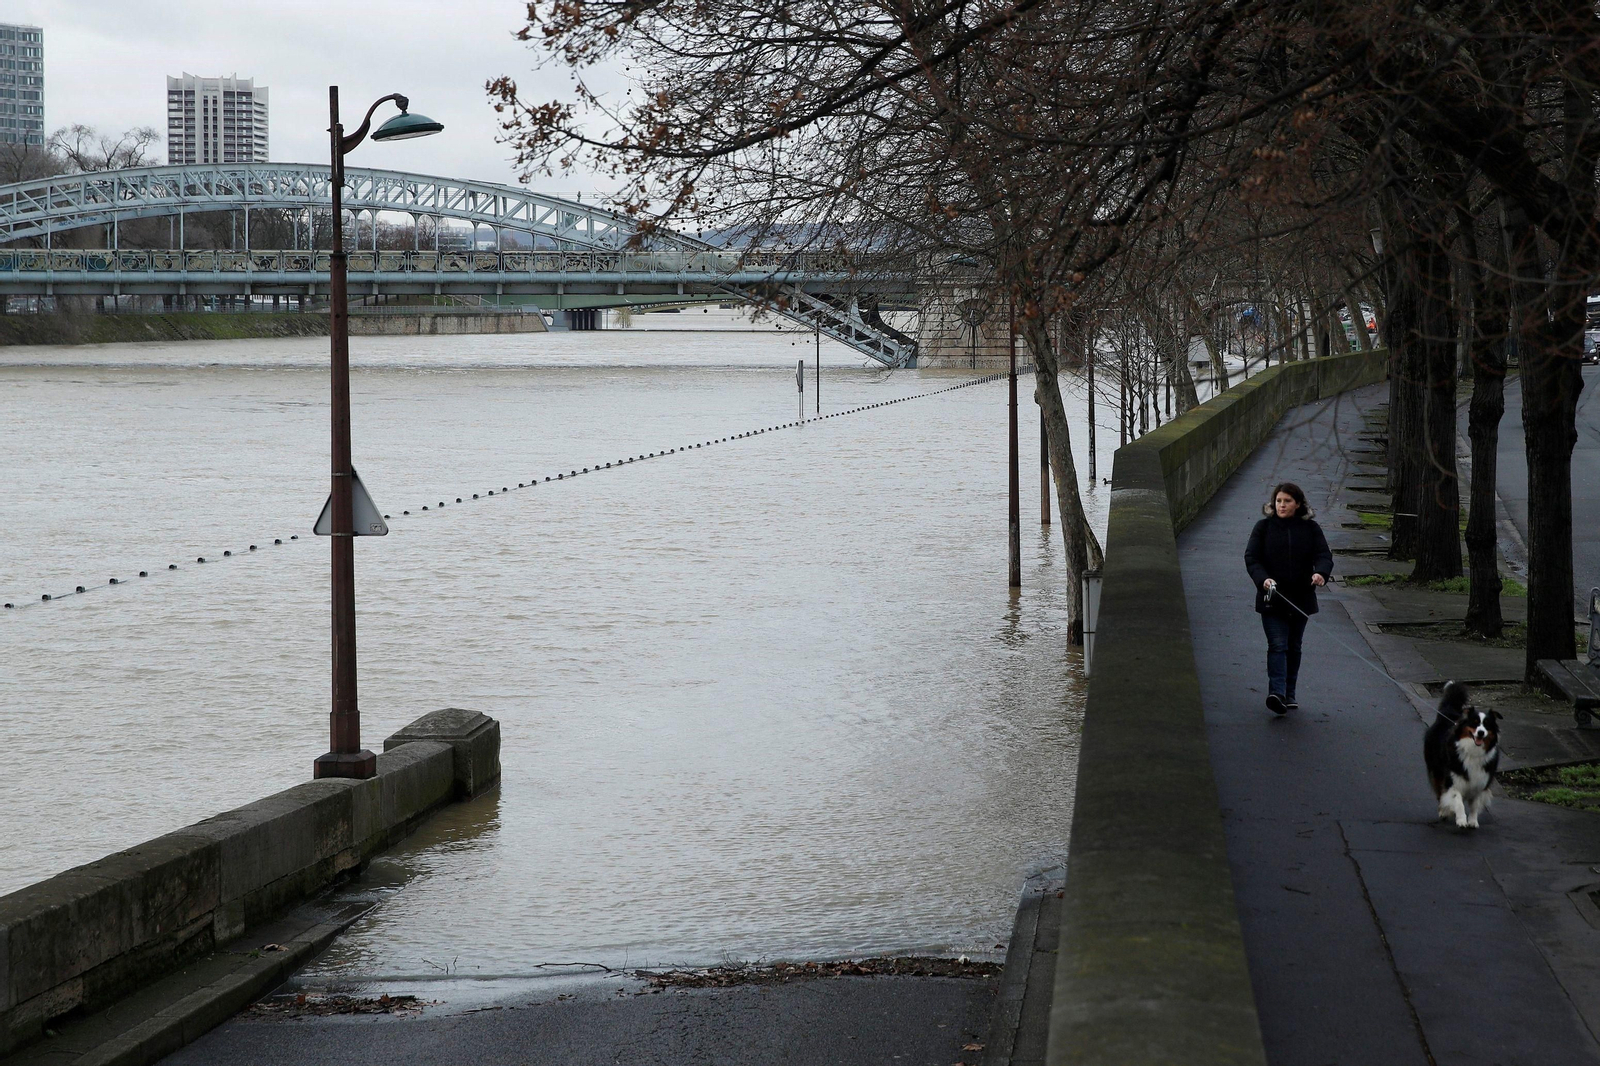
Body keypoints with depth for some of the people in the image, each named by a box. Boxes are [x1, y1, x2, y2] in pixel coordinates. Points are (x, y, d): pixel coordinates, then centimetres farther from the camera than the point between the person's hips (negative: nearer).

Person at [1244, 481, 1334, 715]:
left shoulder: (1310, 528, 4)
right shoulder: (1264, 527, 1)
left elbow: (1323, 555, -3)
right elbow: (1251, 558, -4)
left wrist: (1321, 573, -26)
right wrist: (1263, 579, -23)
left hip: (1301, 598, 2)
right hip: (1272, 599, -2)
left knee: (1293, 647, 12)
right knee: (1277, 645, -13)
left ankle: (1289, 694, 22)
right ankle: (1277, 693, -24)